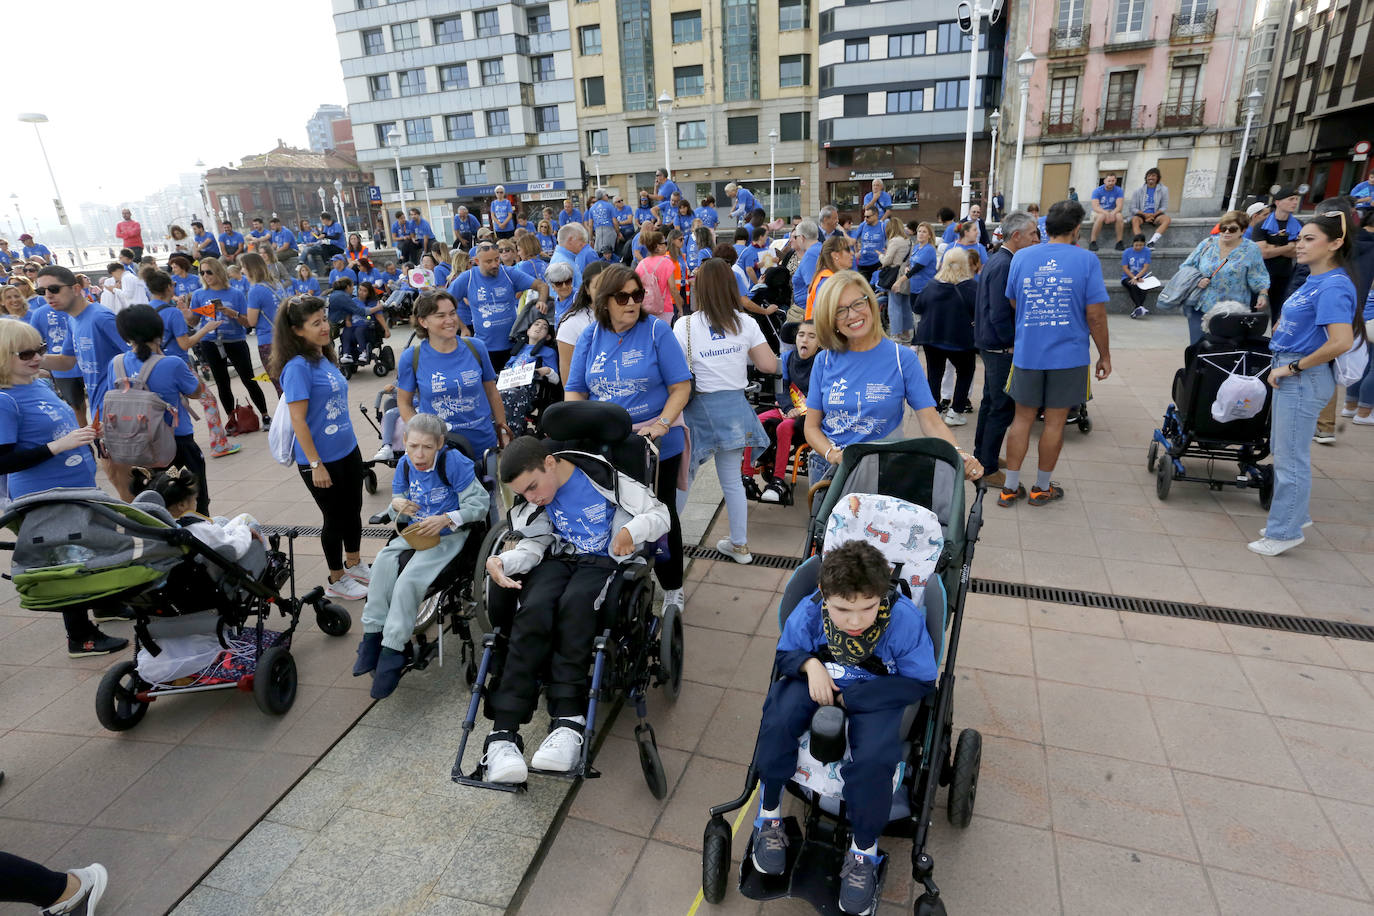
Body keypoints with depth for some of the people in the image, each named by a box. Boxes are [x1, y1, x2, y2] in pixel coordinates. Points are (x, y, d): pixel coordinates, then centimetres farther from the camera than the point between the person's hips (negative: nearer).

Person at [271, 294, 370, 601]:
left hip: (348, 450, 7)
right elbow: (298, 420, -20)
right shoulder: (298, 367, -19)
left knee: (353, 510, 19)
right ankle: (336, 580, 27)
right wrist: (315, 464, -20)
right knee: (335, 518, 8)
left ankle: (354, 564, 40)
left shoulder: (326, 358, 5)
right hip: (321, 460, -7)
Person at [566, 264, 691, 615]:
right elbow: (574, 391, 5)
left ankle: (672, 588, 28)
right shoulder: (590, 336, 4)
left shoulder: (657, 331, -6)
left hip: (656, 442, -2)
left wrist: (662, 424, -21)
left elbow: (681, 386, -8)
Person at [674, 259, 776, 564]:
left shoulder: (684, 326, -9)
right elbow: (770, 365, -1)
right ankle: (740, 545, 27)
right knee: (732, 479, 15)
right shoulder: (745, 323, -1)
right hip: (734, 405, 3)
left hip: (700, 408, -3)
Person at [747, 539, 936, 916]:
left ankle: (864, 850, -1)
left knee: (873, 757, -31)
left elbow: (920, 682, -17)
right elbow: (785, 653, 0)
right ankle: (769, 814, -2)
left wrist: (848, 697, -22)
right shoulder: (809, 611, -19)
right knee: (779, 717, -28)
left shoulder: (905, 619, -26)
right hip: (820, 679, 2)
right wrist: (810, 664, -26)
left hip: (878, 694, -2)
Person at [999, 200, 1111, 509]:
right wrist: (1104, 355, 3)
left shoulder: (1021, 257, 1)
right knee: (1055, 422, 9)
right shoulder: (1086, 260, -8)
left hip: (1027, 353, 3)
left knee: (1023, 418, 12)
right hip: (1069, 355, -2)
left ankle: (1010, 488, 15)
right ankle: (1042, 488, 21)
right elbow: (1096, 315, -7)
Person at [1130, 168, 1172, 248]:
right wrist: (1145, 214, -16)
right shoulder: (1138, 191, 9)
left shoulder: (1163, 190, 11)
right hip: (1141, 215, -1)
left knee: (1167, 218, -31)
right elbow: (1133, 208, 2)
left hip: (1156, 215, 1)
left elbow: (1164, 207, 4)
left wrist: (1153, 215, -15)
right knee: (1135, 219, -36)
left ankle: (1151, 242, -44)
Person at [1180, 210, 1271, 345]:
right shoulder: (1207, 244, 5)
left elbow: (1258, 279, 2)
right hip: (1199, 308, 2)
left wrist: (1263, 295, -13)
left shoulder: (1251, 250, 0)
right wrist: (1197, 280, -7)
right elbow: (1187, 267, 10)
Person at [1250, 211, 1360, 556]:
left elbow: (1341, 342, -28)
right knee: (1283, 451, 20)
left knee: (1290, 458, 1)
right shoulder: (1313, 281, 9)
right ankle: (1293, 515, 35)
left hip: (1304, 378, -10)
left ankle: (1284, 532, 13)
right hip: (1288, 374, 10)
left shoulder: (1333, 287, -19)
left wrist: (1294, 367, -19)